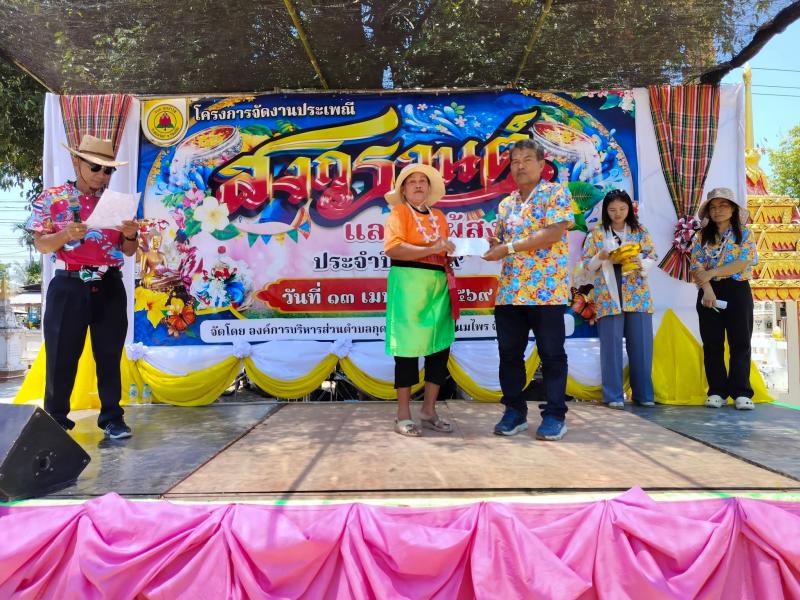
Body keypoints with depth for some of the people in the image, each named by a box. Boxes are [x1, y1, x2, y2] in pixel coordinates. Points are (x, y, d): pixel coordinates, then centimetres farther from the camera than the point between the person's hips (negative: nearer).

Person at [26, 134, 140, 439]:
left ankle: (112, 417, 17)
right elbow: (41, 245, -2)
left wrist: (130, 235, -12)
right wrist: (66, 234, -21)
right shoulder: (51, 198, 3)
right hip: (69, 286, -2)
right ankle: (55, 420, 18)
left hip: (109, 287, 2)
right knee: (61, 355, 3)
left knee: (109, 354, 7)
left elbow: (128, 251, 9)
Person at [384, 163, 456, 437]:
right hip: (408, 284, -6)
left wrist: (451, 253, 5)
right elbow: (392, 248, -15)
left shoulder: (439, 216, 19)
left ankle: (429, 410, 19)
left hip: (438, 286, 6)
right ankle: (403, 415, 8)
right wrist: (431, 249, -20)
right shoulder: (399, 212, 1)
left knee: (440, 347, 5)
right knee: (408, 348, -3)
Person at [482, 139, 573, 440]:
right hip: (509, 291, 6)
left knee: (552, 354, 1)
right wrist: (492, 243, -1)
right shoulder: (506, 204, 19)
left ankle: (555, 415, 13)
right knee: (509, 353, 8)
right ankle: (515, 411, 20)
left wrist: (509, 247, -15)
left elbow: (554, 233, -14)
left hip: (546, 289, -6)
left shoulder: (556, 193, 1)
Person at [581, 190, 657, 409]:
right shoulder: (596, 233, 6)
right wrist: (601, 257, -14)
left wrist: (640, 263, -14)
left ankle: (643, 394, 14)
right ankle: (613, 396, 4)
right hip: (608, 296, -1)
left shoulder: (640, 231, 10)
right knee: (611, 345, -3)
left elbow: (653, 259, 7)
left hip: (637, 295, 2)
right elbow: (587, 265, 5)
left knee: (641, 344, 3)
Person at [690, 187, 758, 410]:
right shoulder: (702, 235, 8)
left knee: (740, 343, -1)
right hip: (709, 292, 2)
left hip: (737, 291, -1)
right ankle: (717, 392, 9)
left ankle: (741, 393, 3)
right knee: (712, 344, 3)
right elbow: (697, 266, -3)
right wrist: (708, 290, -17)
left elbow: (744, 263, -10)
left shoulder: (744, 232, 4)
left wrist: (713, 273, -17)